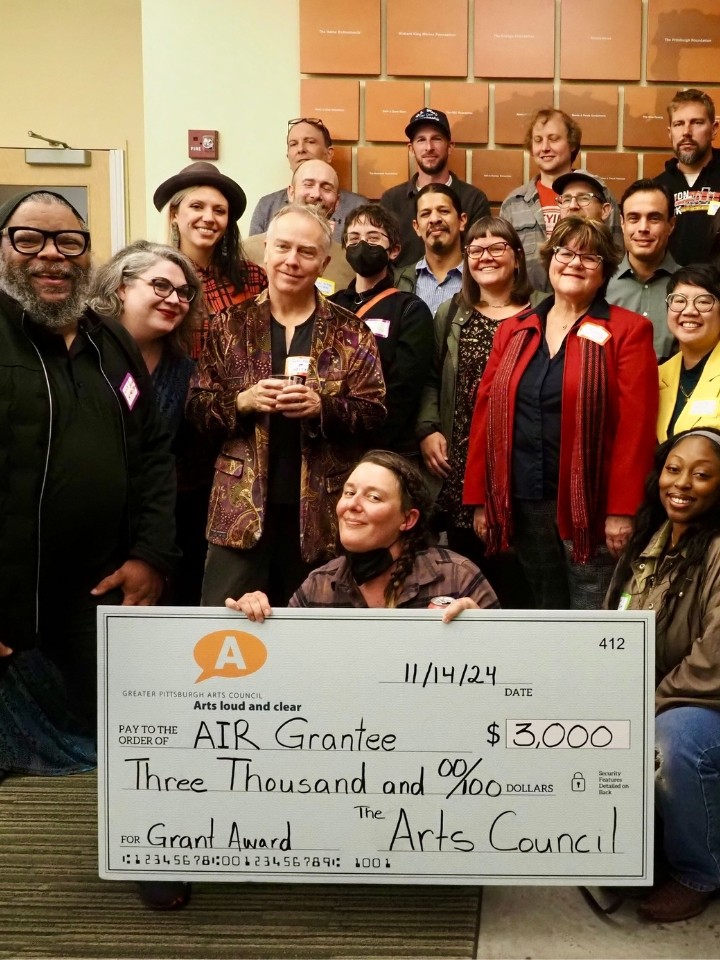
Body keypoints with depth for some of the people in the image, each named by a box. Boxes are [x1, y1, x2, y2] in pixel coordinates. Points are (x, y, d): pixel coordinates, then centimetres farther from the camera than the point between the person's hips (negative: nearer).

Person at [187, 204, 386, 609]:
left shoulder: (351, 332, 3)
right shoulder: (231, 325, 6)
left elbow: (374, 412, -2)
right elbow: (197, 405, 4)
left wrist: (322, 407, -19)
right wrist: (242, 401, -15)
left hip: (321, 508, 0)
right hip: (242, 508, 0)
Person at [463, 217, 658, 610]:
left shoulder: (628, 331, -2)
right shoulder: (514, 330, 11)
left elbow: (636, 426, -9)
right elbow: (485, 413, 8)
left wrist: (622, 510, -14)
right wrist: (480, 498, 3)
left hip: (590, 504, -4)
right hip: (523, 503, 4)